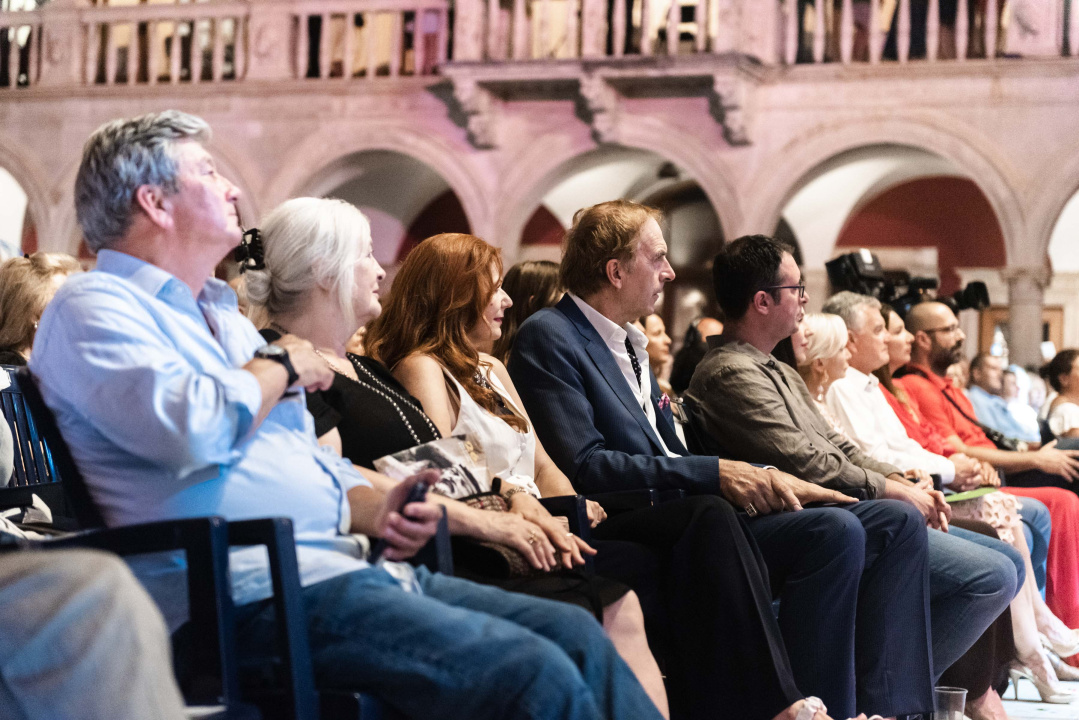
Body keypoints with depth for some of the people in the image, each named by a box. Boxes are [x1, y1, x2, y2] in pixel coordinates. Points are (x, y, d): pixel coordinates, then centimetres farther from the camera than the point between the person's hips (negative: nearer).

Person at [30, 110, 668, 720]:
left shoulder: (221, 316, 26)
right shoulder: (91, 308, -2)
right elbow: (191, 430, -22)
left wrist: (375, 509, 4)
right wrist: (280, 365, -2)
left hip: (351, 563, 10)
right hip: (260, 590, -9)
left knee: (577, 633, -3)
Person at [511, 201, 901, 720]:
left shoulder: (630, 344, 23)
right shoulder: (548, 337, -5)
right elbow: (583, 467, -17)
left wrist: (757, 478, 2)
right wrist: (712, 473, -18)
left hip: (687, 518, 8)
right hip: (615, 532, -8)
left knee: (836, 530, -13)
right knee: (709, 513, -39)